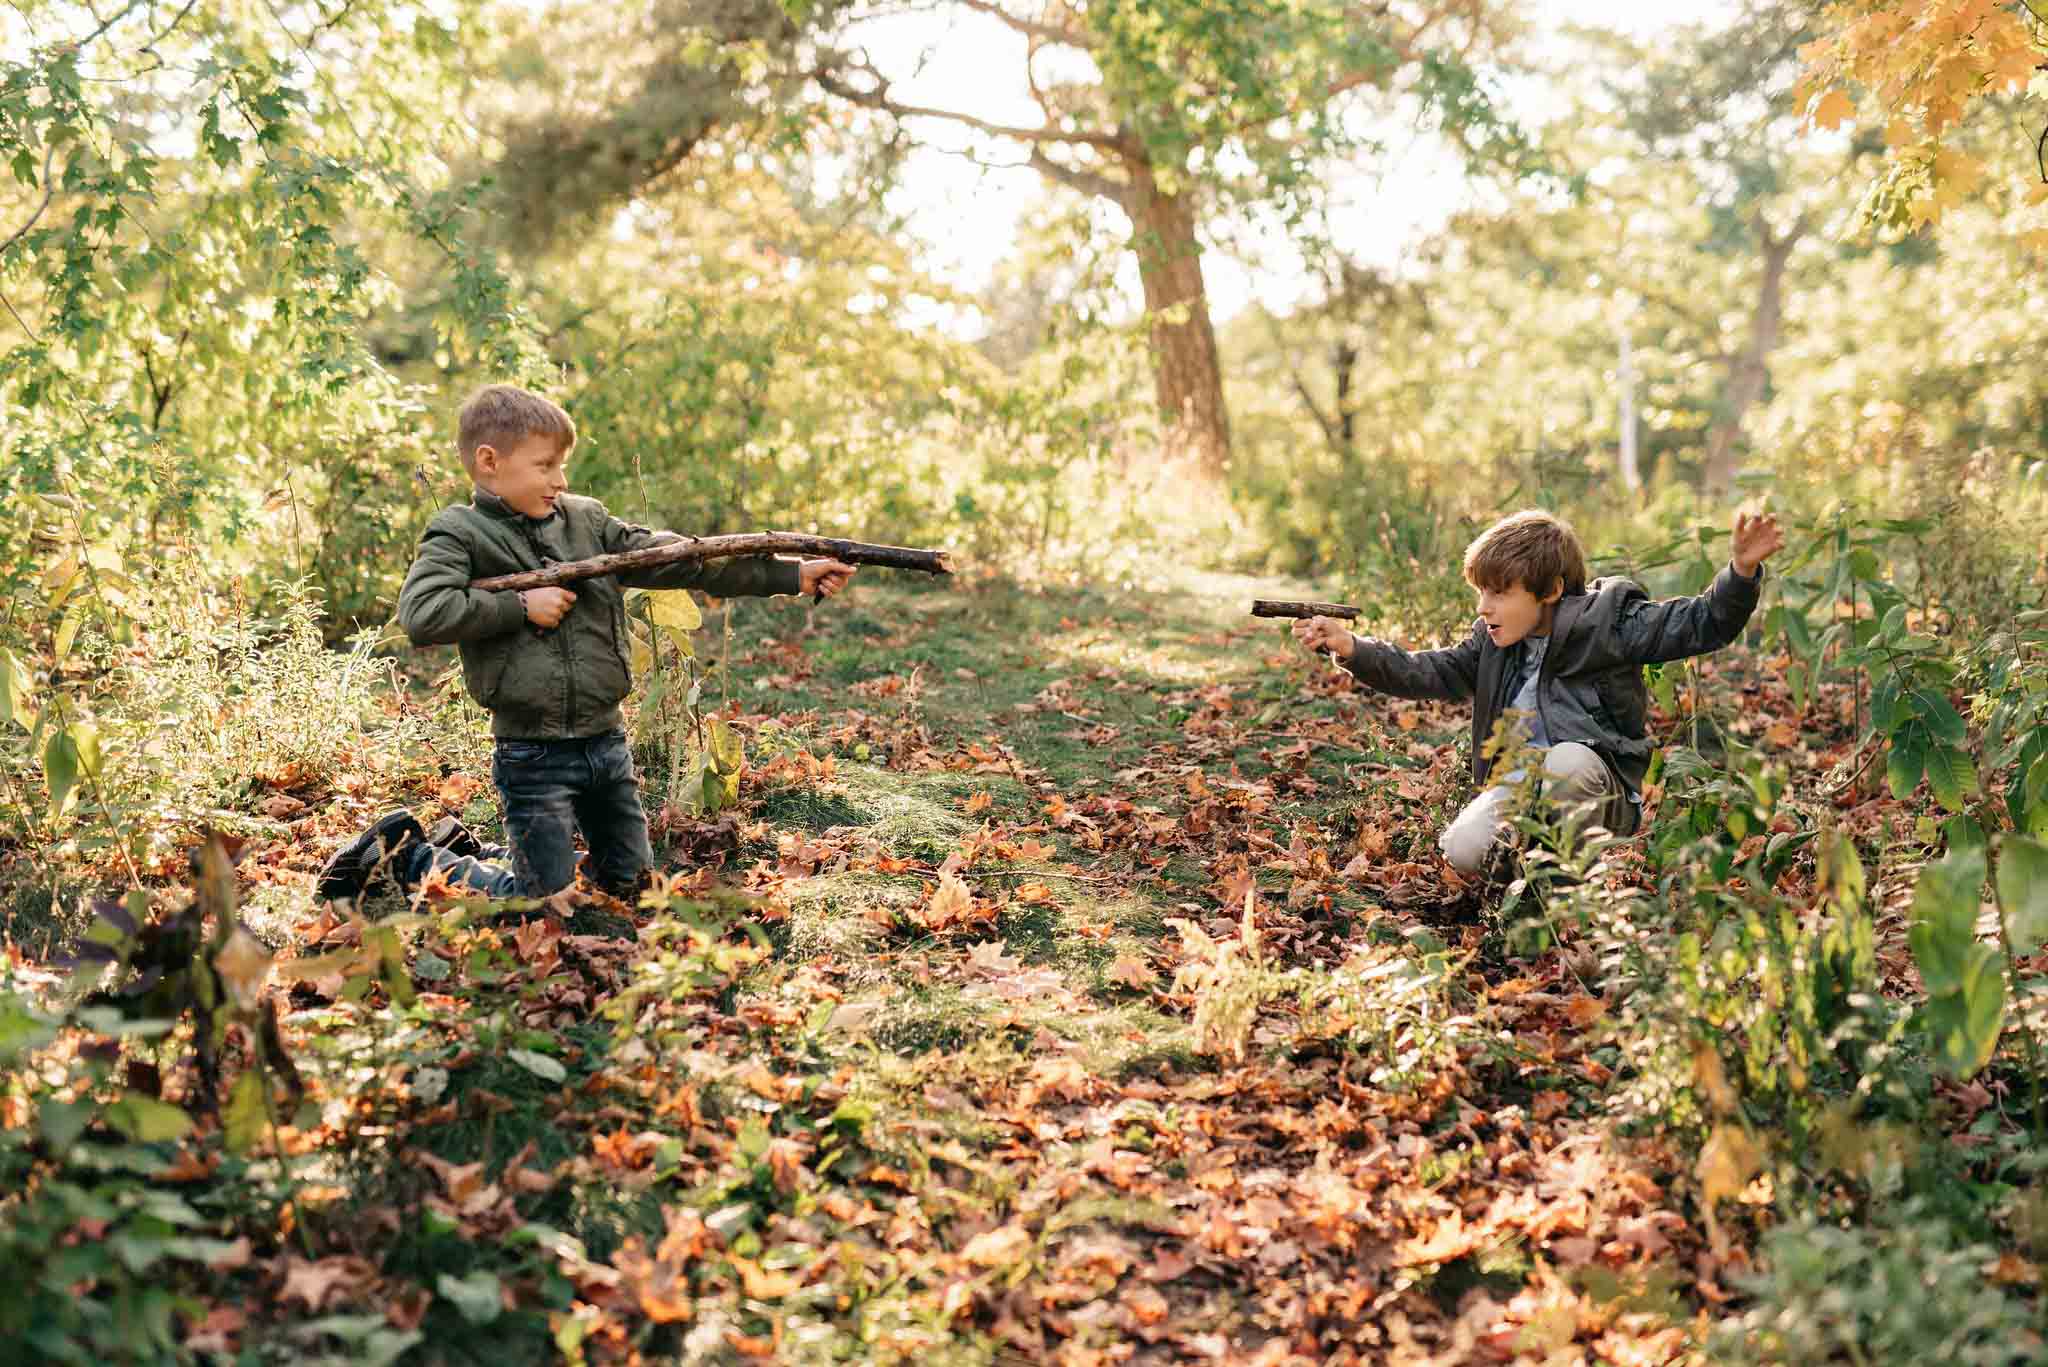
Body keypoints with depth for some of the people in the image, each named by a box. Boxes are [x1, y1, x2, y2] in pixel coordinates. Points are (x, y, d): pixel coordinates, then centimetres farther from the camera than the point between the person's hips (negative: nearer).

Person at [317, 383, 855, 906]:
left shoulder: (586, 519, 7)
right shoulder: (459, 534, -7)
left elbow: (674, 559, 3)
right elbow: (421, 614, -22)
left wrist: (791, 575, -4)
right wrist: (521, 605, -18)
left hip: (606, 742, 6)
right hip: (533, 757, -6)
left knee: (630, 882, 17)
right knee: (544, 899, 1)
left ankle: (477, 850, 32)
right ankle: (403, 853, 21)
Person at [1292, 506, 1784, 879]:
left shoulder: (1606, 621, -9)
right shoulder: (1494, 642, 8)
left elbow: (1701, 623, -13)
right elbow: (1434, 673, 7)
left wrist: (1742, 571, -32)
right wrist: (1353, 649, -6)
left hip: (1596, 792, -4)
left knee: (1569, 760, -39)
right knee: (1464, 851, -24)